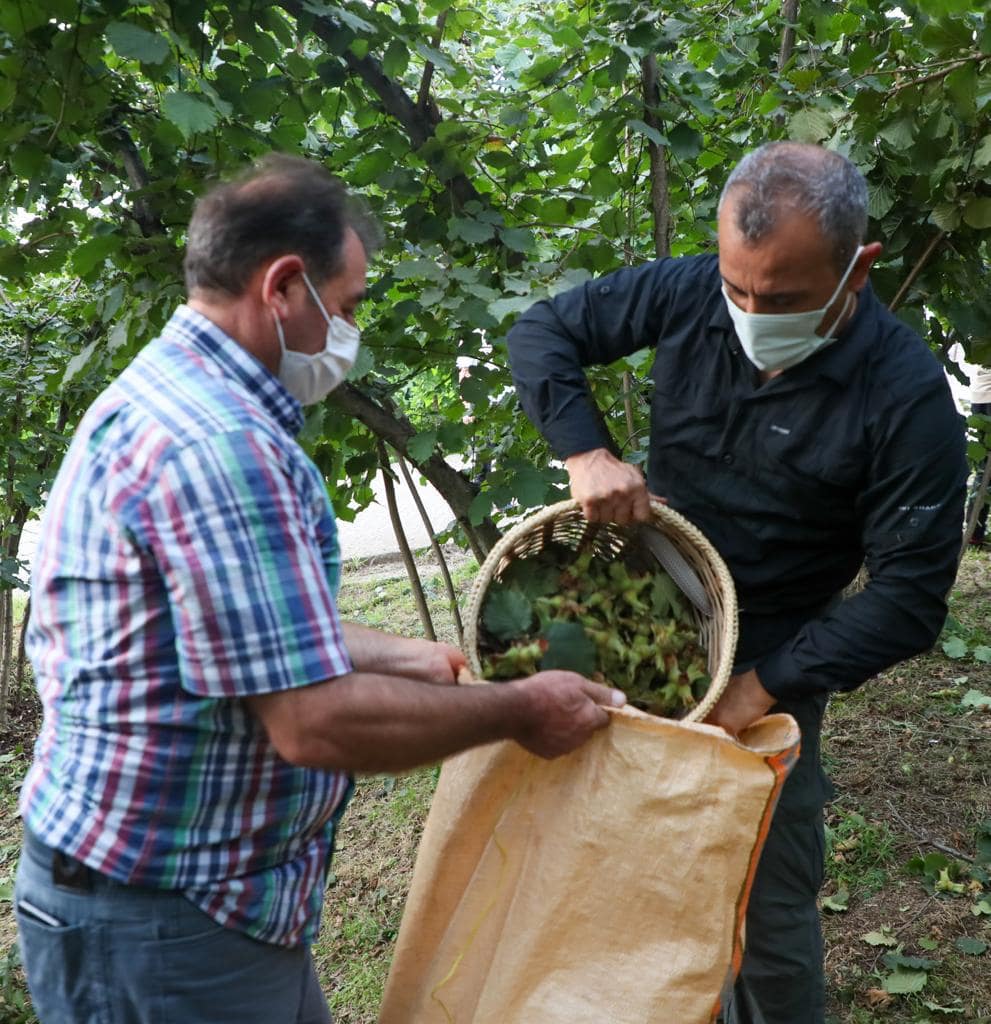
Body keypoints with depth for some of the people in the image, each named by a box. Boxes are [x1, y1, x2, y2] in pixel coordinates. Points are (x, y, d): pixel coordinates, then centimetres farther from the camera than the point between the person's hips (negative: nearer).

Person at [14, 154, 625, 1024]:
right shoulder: (220, 446, -25)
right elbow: (317, 723, -26)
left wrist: (417, 660, 14)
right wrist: (520, 709, -14)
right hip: (162, 927, -9)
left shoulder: (161, 399, 9)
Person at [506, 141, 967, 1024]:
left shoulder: (906, 396, -21)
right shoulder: (690, 293, -12)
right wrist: (585, 450, -20)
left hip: (768, 659, -3)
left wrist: (764, 685, -25)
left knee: (770, 909, 6)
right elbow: (543, 331, -3)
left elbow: (909, 598, -18)